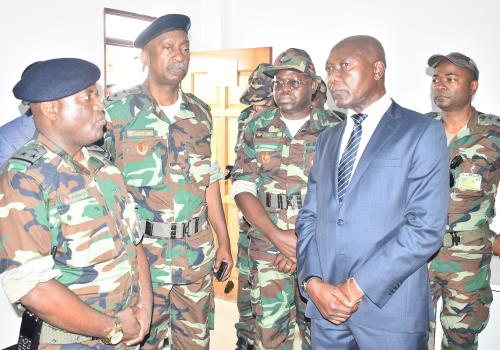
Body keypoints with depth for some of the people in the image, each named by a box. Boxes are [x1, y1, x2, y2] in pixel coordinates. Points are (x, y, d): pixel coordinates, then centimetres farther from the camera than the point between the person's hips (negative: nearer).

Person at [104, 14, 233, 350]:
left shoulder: (200, 112, 7)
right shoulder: (116, 111, -8)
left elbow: (209, 181, 11)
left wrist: (224, 241, 12)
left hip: (198, 251, 4)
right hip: (141, 251, -4)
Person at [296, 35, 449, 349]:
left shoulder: (423, 132, -5)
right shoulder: (328, 139, 13)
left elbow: (427, 227, -13)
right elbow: (309, 216, 9)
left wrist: (357, 287, -14)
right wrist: (313, 282, -6)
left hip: (389, 308, -4)